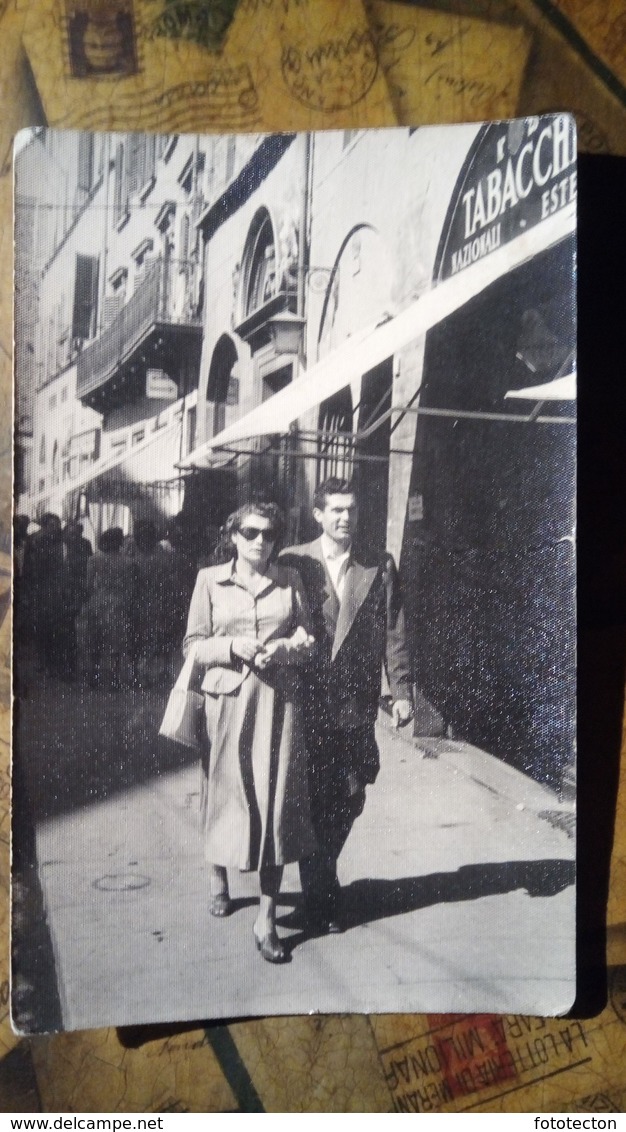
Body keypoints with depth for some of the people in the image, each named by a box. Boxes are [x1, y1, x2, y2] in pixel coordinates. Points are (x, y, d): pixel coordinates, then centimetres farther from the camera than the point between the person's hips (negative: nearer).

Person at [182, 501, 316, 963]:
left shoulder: (290, 580, 9)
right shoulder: (210, 579, 5)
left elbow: (308, 639, 10)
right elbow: (193, 643, 3)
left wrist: (285, 647, -11)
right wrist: (234, 647, -14)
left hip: (279, 700, 1)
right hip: (228, 698, 0)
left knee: (277, 800, -2)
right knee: (225, 791, 9)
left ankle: (267, 918, 6)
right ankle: (219, 879, 38)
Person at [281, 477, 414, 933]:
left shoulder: (380, 568, 6)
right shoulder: (293, 562, 1)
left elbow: (394, 633, 5)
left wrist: (402, 691, -1)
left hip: (355, 707, 2)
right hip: (306, 704, -2)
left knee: (349, 800, 9)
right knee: (314, 801, 4)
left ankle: (320, 876, 34)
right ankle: (321, 896, 21)